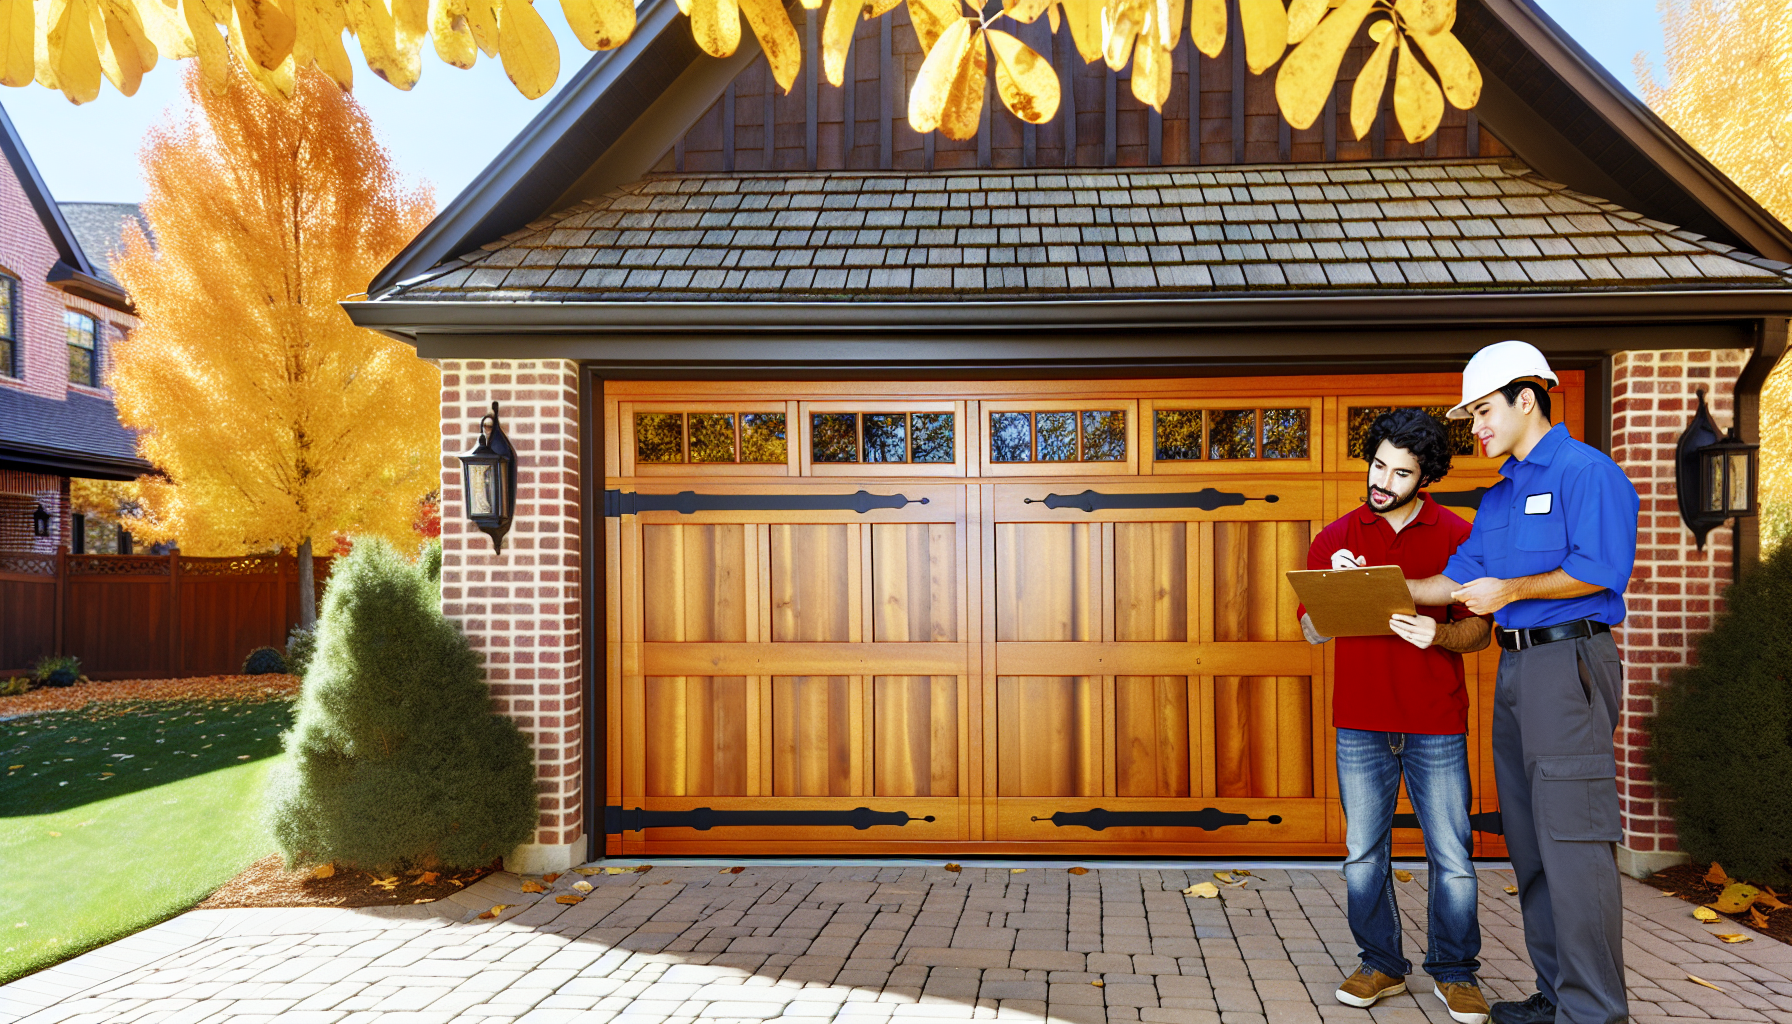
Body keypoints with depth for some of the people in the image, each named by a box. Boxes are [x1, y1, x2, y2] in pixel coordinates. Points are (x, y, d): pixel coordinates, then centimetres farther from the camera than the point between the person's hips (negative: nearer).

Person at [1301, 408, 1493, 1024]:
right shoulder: (1335, 539, 7)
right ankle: (1381, 966, 23)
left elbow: (1481, 628, 3)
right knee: (1364, 854, 8)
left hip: (1437, 724, -1)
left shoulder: (1456, 535, 3)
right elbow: (1314, 633, 6)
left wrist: (1439, 634, -18)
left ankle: (1453, 972, 20)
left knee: (1452, 858, 3)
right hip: (1360, 724, 2)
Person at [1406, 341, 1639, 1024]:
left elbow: (1599, 570, -16)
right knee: (1530, 842, 11)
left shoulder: (1587, 472, -6)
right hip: (1515, 667, 9)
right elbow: (1459, 581, 19)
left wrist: (1510, 589, -15)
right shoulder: (1500, 495, 20)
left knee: (1572, 840, -9)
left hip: (1569, 664, -9)